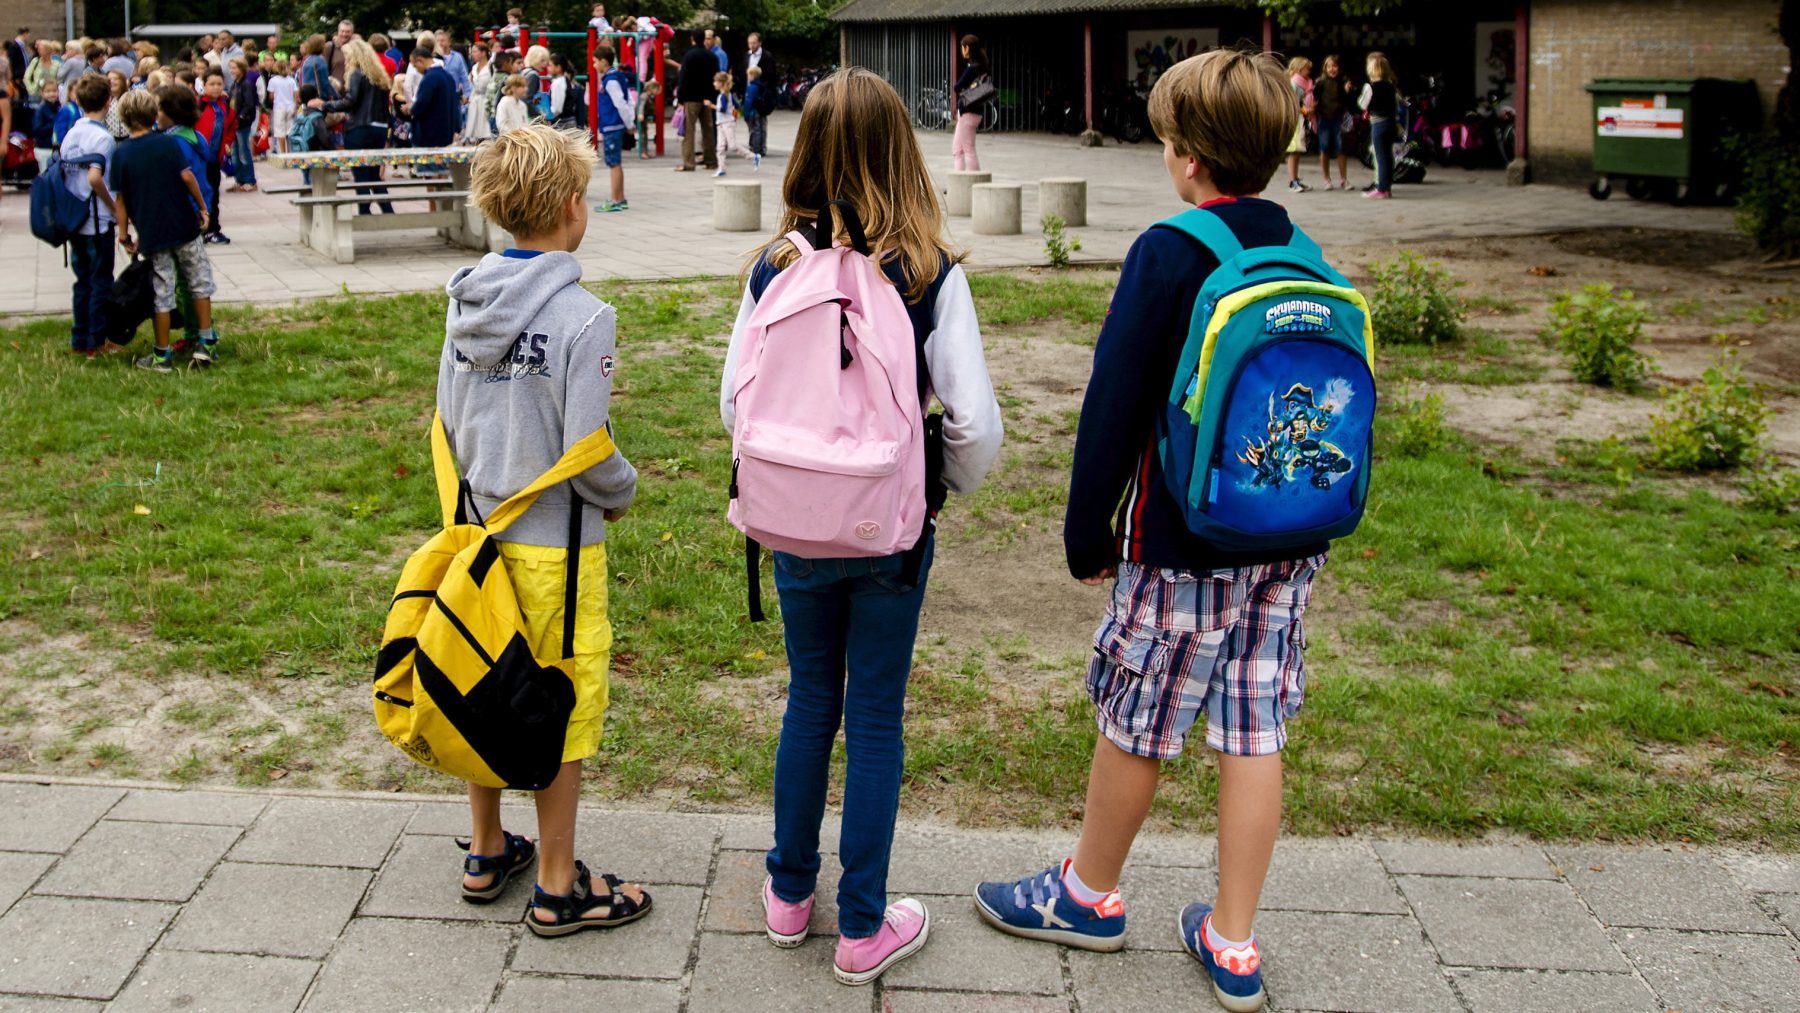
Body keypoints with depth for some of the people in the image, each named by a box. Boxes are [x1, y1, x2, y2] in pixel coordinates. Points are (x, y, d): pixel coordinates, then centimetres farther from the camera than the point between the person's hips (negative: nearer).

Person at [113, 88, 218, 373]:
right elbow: (186, 176, -11)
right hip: (183, 225, -1)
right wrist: (202, 207, 1)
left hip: (151, 232, 1)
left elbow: (122, 198, 1)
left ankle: (162, 355, 11)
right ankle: (206, 342, 12)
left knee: (162, 293, 6)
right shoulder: (167, 143, -5)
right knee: (200, 282, 13)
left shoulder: (121, 154, 0)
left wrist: (124, 234, 8)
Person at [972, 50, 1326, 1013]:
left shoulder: (1170, 254, -14)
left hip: (1183, 544, -6)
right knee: (1253, 734, 10)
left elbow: (1114, 403, -13)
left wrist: (1088, 530, -4)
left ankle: (1089, 893, 32)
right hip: (1287, 542, 6)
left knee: (1134, 725, 12)